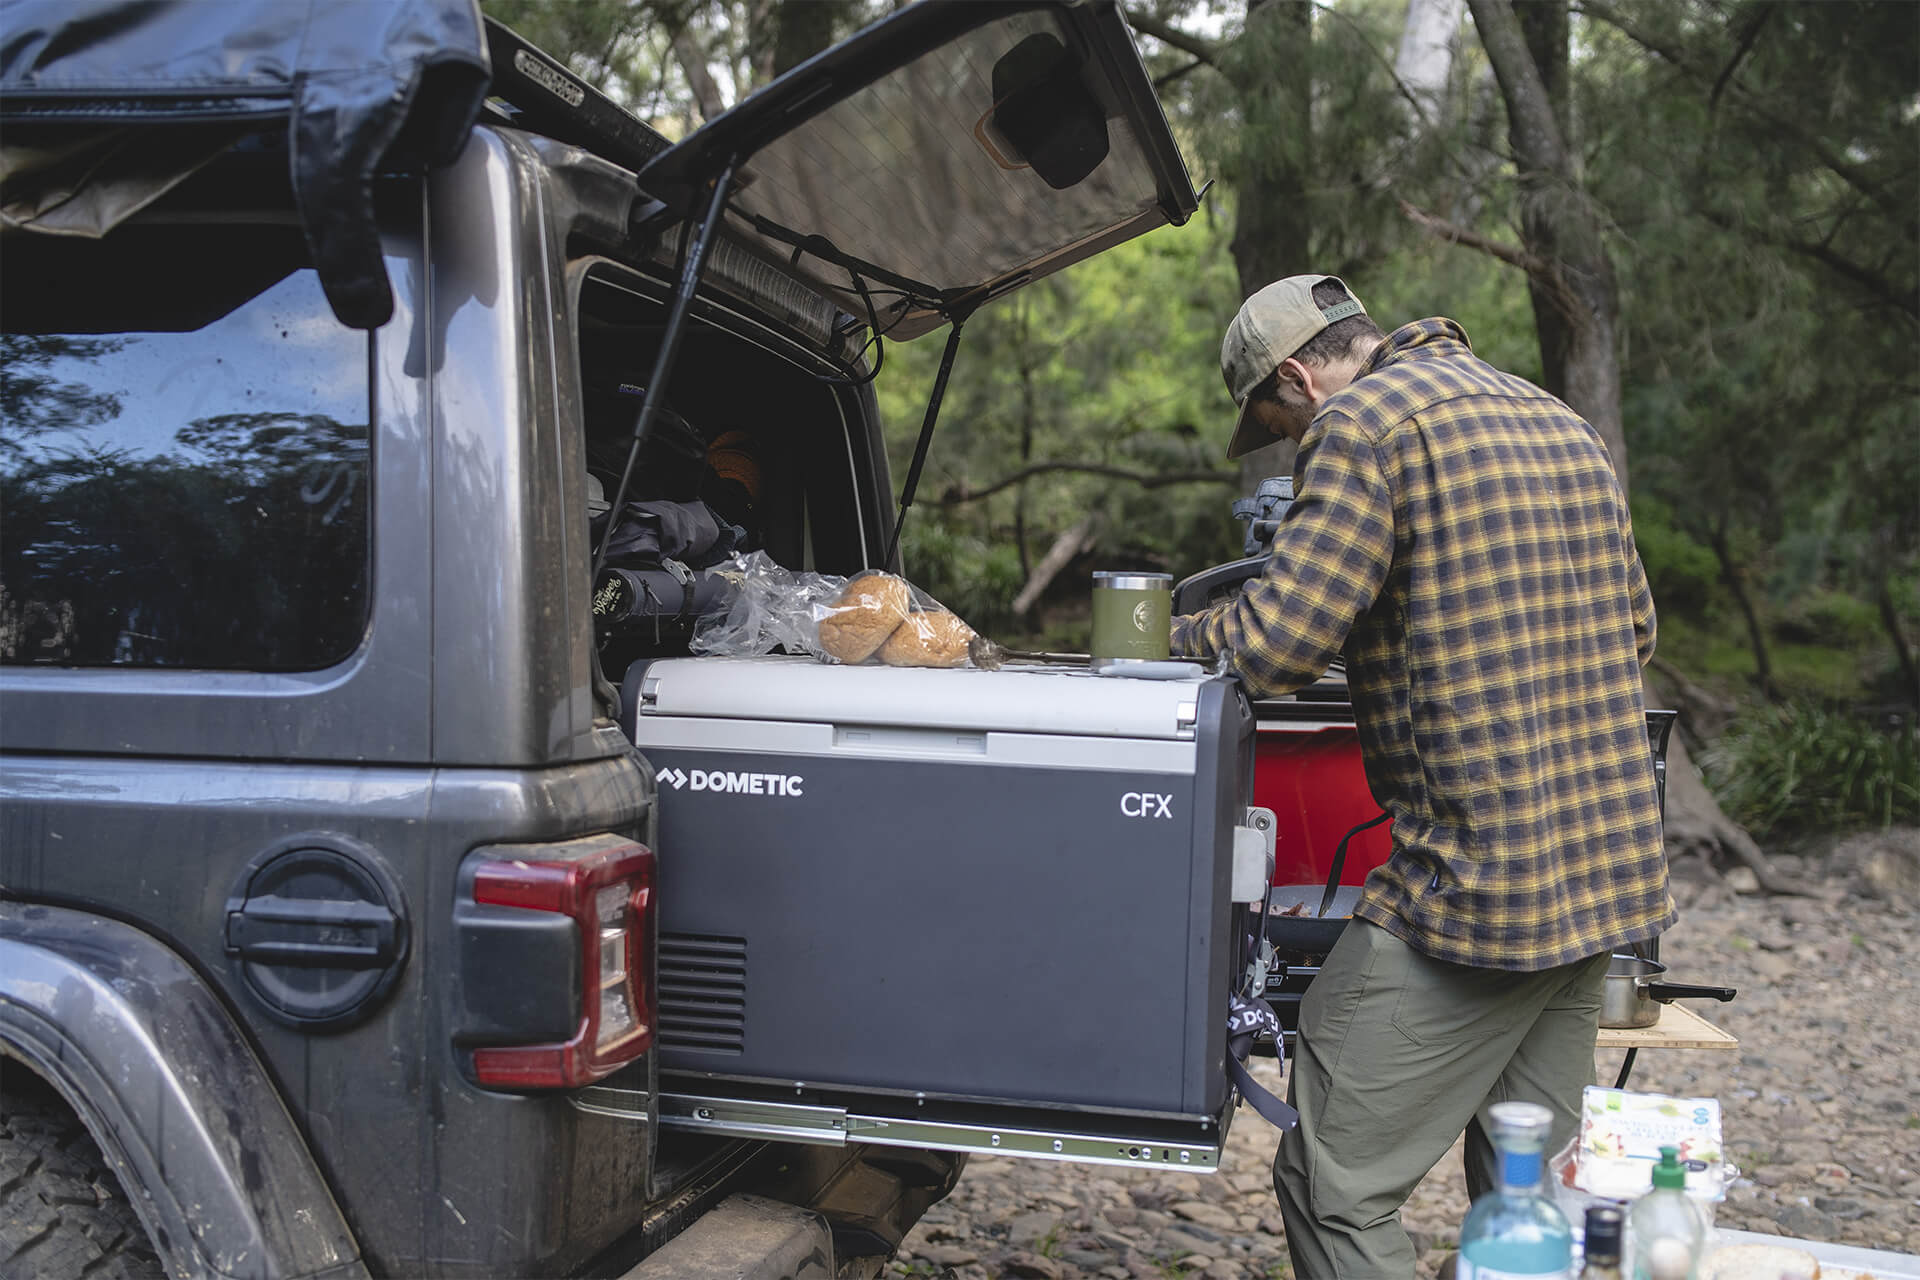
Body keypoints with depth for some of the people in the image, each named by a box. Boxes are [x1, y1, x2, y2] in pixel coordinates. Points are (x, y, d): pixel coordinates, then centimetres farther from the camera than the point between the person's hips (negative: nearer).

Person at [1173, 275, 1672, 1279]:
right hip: (1608, 874, 9)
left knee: (1334, 1187, -1)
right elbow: (1633, 628, 24)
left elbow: (1271, 646, -15)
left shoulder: (1364, 420, -8)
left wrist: (1173, 636, 3)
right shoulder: (1559, 420, 18)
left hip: (1478, 884, -9)